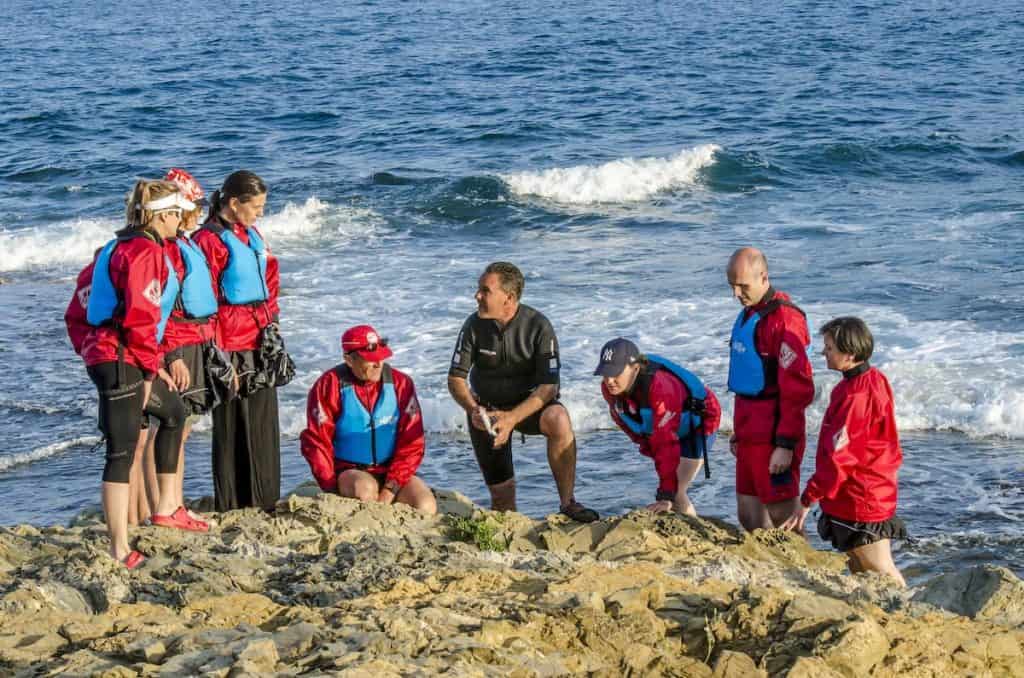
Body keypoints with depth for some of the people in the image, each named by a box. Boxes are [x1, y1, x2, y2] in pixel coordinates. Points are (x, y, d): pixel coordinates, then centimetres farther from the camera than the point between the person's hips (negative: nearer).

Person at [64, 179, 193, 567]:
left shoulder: (117, 248, 17)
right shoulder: (146, 252, -13)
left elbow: (78, 311, 17)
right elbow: (140, 316, -21)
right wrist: (149, 369, -13)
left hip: (100, 356, 10)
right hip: (121, 361, -10)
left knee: (174, 412, 28)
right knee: (123, 452, -9)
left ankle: (166, 508, 34)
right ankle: (119, 551, -9)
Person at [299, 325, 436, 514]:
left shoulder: (400, 383, -1)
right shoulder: (330, 385, -7)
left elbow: (411, 442, -3)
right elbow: (316, 442, -7)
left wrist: (390, 489, -14)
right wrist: (332, 489, -17)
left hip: (392, 471, 3)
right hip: (348, 471, -3)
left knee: (426, 507, -23)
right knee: (365, 491, -37)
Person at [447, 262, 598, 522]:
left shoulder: (538, 327, -18)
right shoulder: (474, 325, -12)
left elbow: (548, 387, -20)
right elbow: (455, 378, -7)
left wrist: (512, 418, -32)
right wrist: (473, 410, -27)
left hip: (527, 404, -1)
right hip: (485, 410, 2)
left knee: (558, 419, -35)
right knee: (502, 495, -3)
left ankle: (568, 502, -26)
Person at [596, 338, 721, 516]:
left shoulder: (660, 387, -43)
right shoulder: (610, 388, -20)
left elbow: (666, 443, -43)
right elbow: (622, 419, 3)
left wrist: (666, 496, -44)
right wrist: (645, 445, 10)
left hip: (698, 427, -7)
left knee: (675, 494, -15)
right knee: (670, 490, 10)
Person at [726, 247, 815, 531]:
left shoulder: (784, 319, -17)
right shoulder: (748, 314, 13)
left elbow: (798, 389, -20)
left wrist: (786, 445, -21)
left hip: (773, 436, -9)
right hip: (751, 433, 9)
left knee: (782, 518, -3)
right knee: (749, 516, 13)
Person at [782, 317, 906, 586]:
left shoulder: (855, 395, -23)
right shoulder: (874, 380, 8)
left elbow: (838, 457, -24)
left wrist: (807, 500, -20)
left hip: (859, 501, -10)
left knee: (880, 572, -2)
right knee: (859, 571, 15)